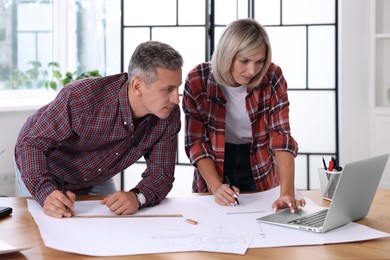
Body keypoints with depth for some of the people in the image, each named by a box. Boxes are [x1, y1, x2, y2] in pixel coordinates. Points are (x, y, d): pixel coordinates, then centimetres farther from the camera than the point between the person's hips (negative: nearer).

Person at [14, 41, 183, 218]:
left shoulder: (170, 115, -25)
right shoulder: (81, 97, -39)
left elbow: (161, 173, -19)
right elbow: (32, 144, -31)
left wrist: (137, 197, -42)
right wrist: (47, 193, -48)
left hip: (96, 181, 4)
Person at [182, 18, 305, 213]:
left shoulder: (273, 77, -14)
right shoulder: (197, 80, -15)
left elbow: (281, 136, -18)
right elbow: (196, 142, -11)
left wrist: (287, 192, -30)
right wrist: (216, 187, -24)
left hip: (261, 176, 1)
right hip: (214, 171, 0)